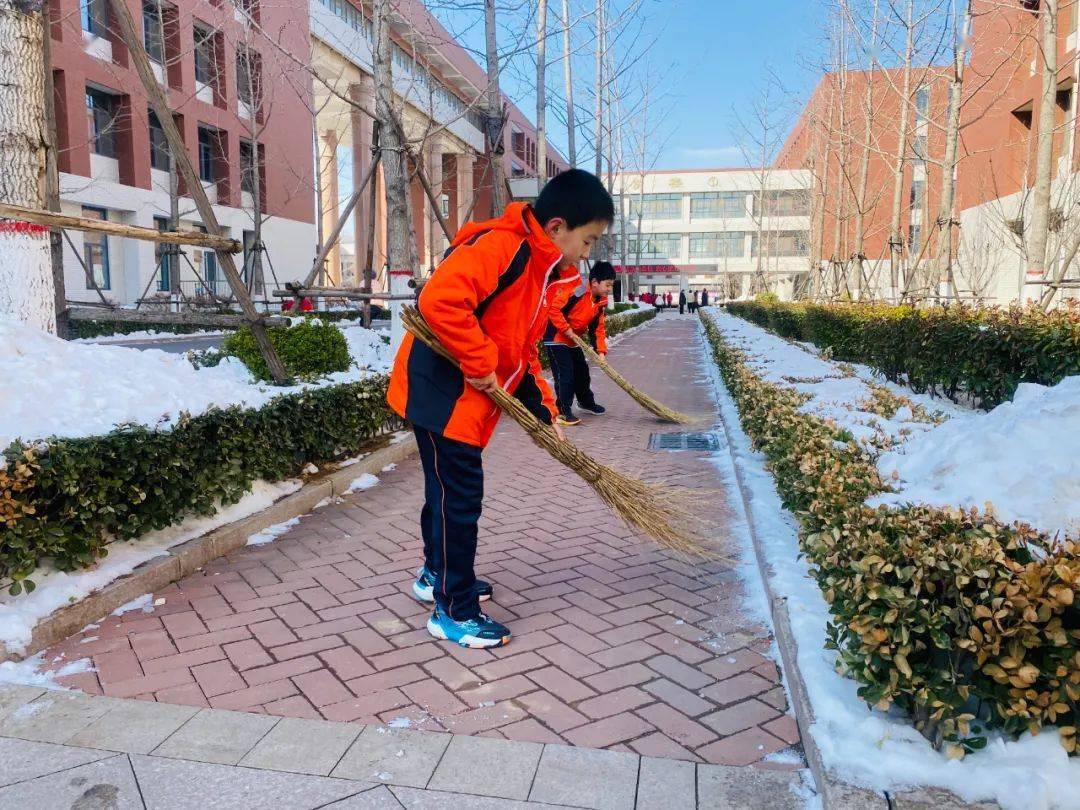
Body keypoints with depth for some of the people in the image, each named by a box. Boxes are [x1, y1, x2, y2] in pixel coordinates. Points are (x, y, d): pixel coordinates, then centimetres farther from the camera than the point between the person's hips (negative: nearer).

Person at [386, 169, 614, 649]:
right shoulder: (502, 247, -20)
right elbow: (440, 301, -34)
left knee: (450, 491, 22)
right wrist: (481, 363, -25)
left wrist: (542, 411, 10)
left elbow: (522, 351, 18)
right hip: (440, 391, -10)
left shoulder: (541, 269, 13)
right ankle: (454, 613, 11)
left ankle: (436, 575, 42)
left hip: (468, 397, 10)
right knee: (459, 498, -3)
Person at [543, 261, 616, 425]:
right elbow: (554, 308, -28)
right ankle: (563, 412, -6)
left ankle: (586, 401, 39)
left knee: (582, 372, 18)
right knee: (565, 374, -12)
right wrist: (566, 329, -24)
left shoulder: (601, 302, 0)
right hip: (556, 338, -9)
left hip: (573, 341, 9)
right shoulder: (576, 291, -26)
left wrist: (601, 351, -7)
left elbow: (599, 328, 3)